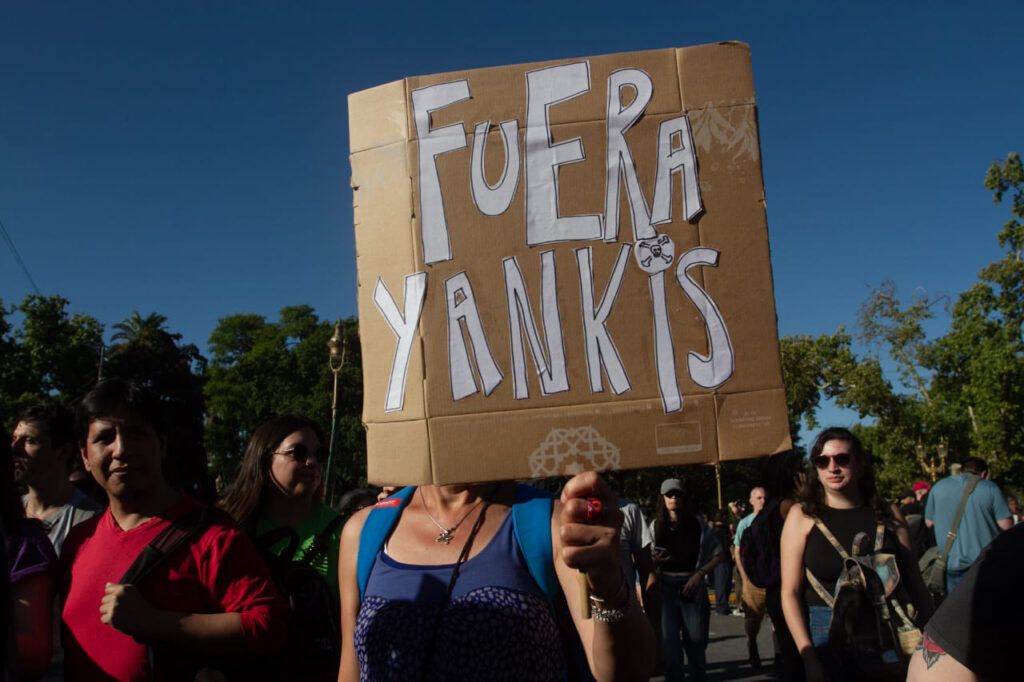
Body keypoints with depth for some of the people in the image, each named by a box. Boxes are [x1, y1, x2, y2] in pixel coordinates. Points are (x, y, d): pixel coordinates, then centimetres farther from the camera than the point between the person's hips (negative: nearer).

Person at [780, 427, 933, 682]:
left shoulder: (888, 514, 5)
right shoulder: (803, 516, -2)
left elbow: (915, 585, 8)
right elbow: (790, 592, -7)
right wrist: (809, 658, -14)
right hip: (826, 636, -2)